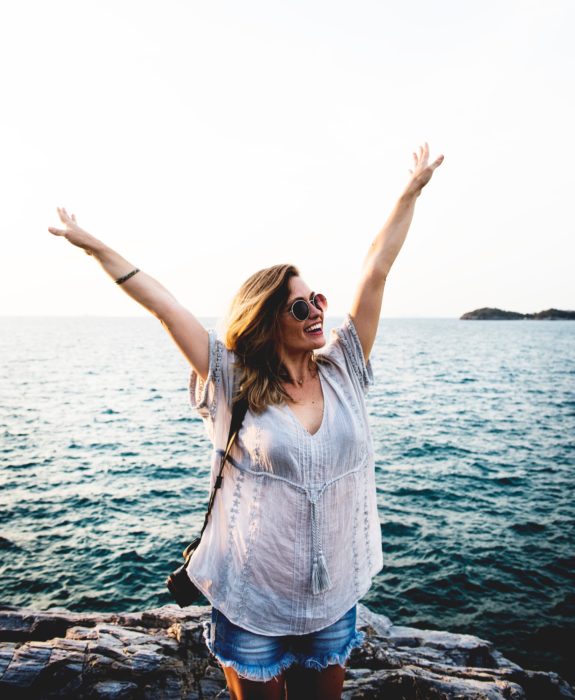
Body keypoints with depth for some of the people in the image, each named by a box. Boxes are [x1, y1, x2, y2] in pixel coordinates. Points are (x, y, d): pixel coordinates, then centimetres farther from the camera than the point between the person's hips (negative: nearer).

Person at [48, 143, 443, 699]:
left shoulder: (343, 370, -4)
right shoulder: (234, 384, -12)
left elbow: (376, 270, -3)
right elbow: (165, 307, -10)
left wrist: (412, 191, 3)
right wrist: (95, 247, -4)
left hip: (333, 604, 4)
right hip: (251, 606, -3)